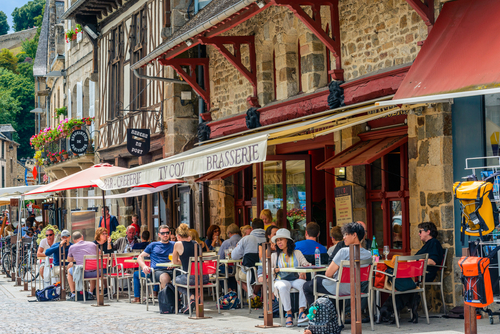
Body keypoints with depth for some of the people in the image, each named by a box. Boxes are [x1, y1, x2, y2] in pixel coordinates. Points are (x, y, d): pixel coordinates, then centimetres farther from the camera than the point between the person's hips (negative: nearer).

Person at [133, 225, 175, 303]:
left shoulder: (174, 245, 27)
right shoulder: (153, 245, 26)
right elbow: (140, 257, 23)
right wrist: (144, 266, 0)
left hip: (170, 270, 1)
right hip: (157, 270, -1)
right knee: (165, 277, -41)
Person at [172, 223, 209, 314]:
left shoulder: (178, 244, -1)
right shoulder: (195, 243, 12)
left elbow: (175, 261, 13)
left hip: (191, 278, -6)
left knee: (176, 280, 27)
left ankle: (192, 296, 3)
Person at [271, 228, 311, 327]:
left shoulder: (297, 253, 19)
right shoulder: (274, 255, 19)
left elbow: (306, 264, 9)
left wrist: (303, 271, -13)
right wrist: (276, 269, -10)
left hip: (296, 279, 0)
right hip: (281, 280, 0)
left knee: (304, 285, -35)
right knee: (283, 287, -37)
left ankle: (301, 312, -40)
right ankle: (289, 314, -32)